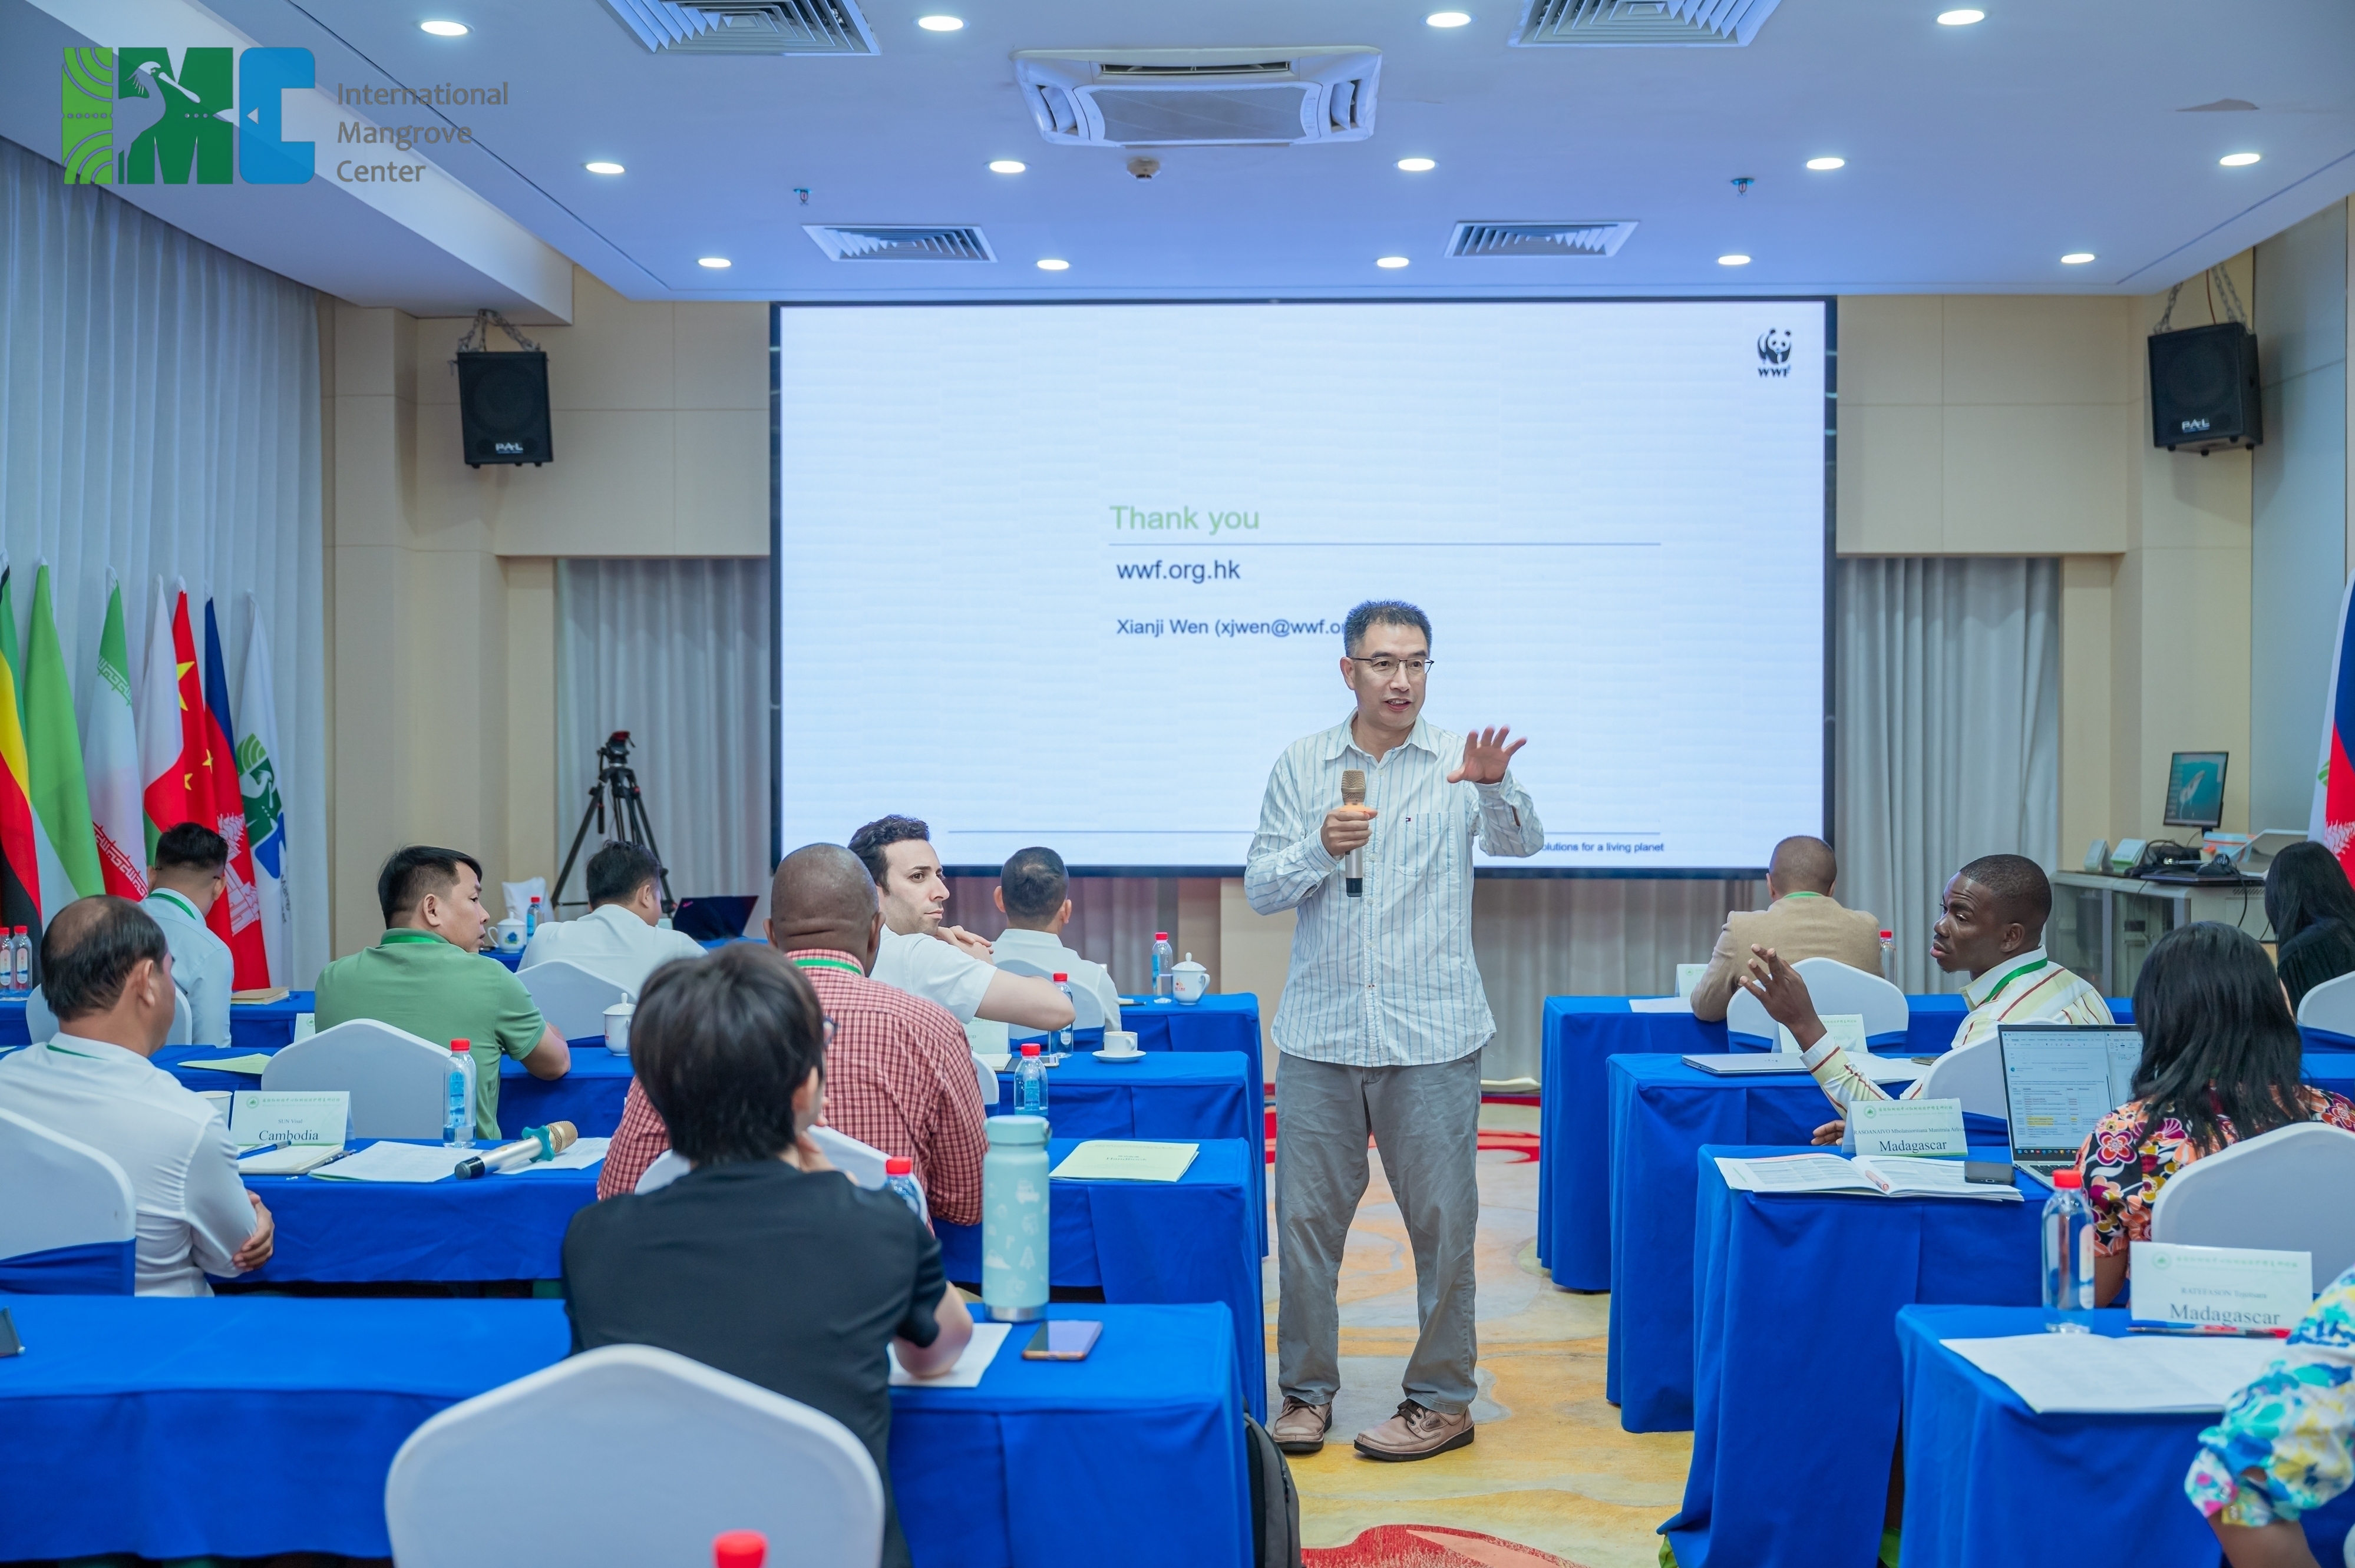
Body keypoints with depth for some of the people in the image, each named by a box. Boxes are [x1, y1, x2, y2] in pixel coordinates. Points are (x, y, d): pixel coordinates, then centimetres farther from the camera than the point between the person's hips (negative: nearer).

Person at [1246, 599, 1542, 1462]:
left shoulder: (1458, 762, 1)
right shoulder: (1302, 765, 6)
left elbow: (1522, 841, -17)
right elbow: (1259, 887, 3)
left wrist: (1495, 786, -38)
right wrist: (1320, 847, -17)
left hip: (1431, 1035, -1)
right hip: (1320, 1032, 2)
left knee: (1441, 1221, 5)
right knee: (1306, 1216, 6)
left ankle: (1442, 1398, 19)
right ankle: (1306, 1390, 20)